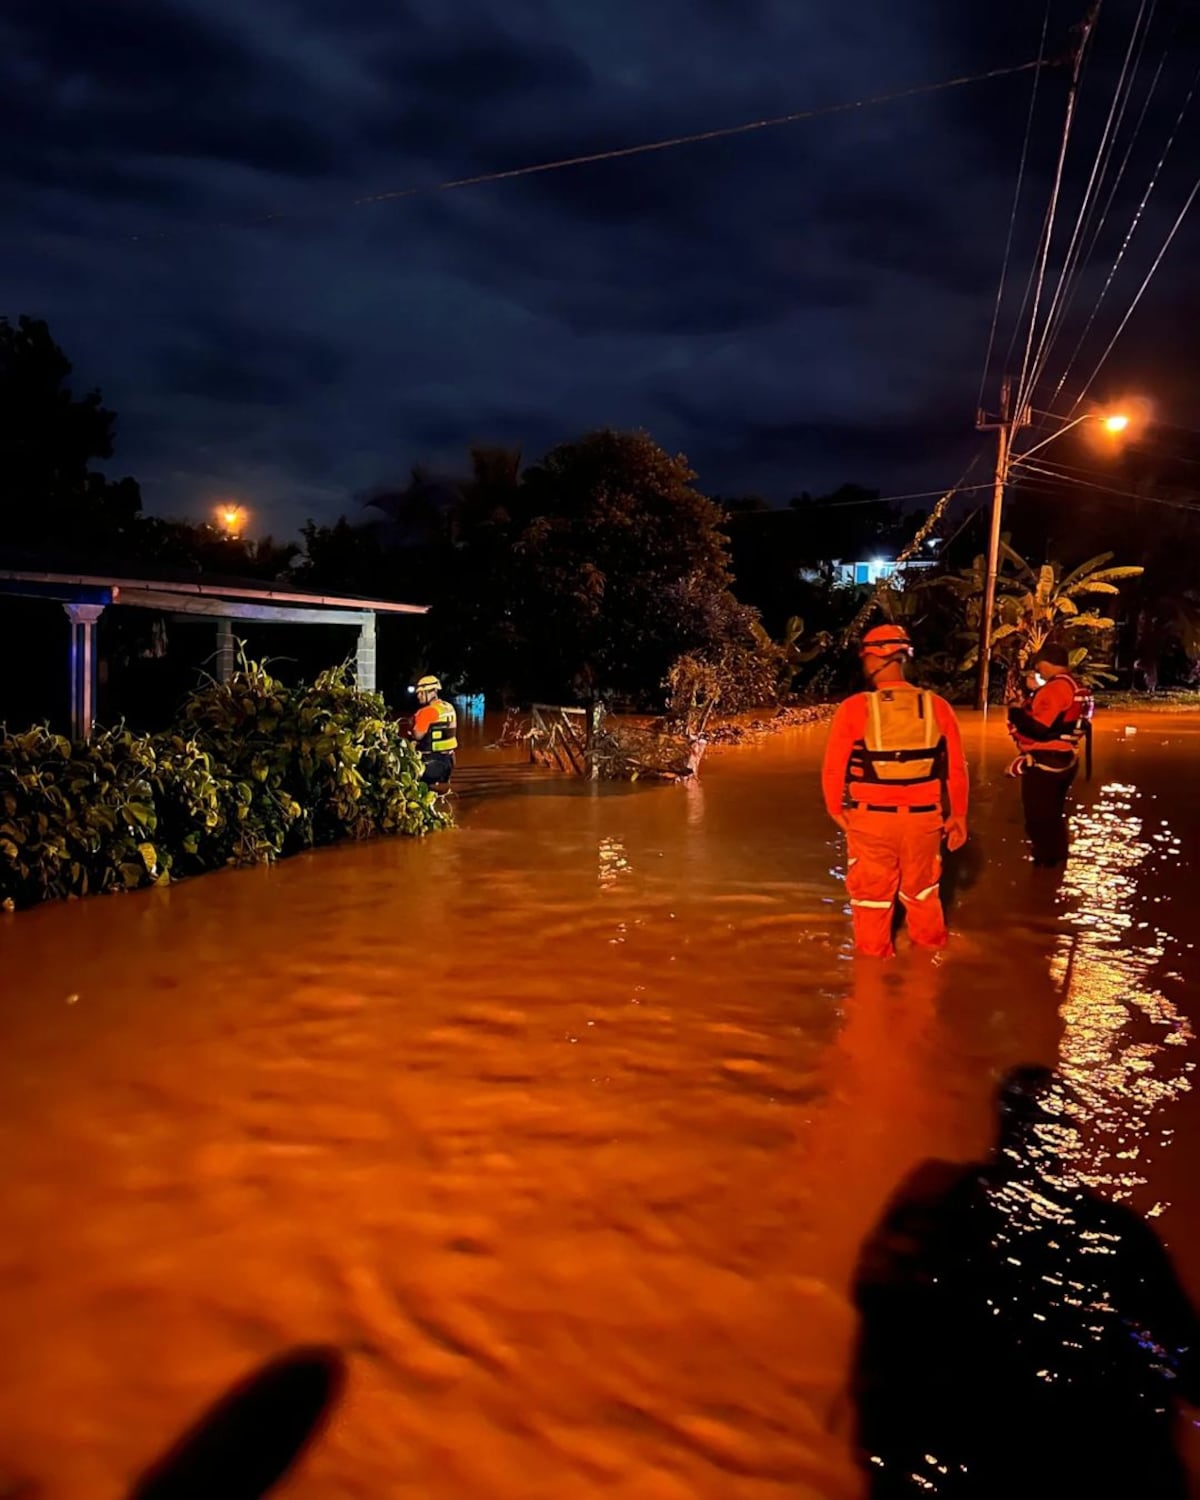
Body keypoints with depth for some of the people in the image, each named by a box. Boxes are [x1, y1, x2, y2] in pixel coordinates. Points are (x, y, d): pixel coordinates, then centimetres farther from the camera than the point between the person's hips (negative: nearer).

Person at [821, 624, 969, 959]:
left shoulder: (854, 708, -15)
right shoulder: (937, 707, -7)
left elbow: (834, 769, -11)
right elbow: (956, 769, -2)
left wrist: (836, 810, 6)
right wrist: (957, 816, 10)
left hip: (870, 818, -2)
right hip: (923, 819, 3)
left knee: (872, 892, 17)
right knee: (922, 889, 24)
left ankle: (873, 955, 33)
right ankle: (930, 945, 43)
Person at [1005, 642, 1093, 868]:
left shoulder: (1054, 689, -21)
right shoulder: (1078, 689, 11)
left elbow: (1039, 729, -26)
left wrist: (1015, 712, -13)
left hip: (1044, 763, -10)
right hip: (1065, 760, 10)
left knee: (1038, 816, 3)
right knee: (1053, 812, 23)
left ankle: (1045, 860, 11)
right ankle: (1057, 854, 35)